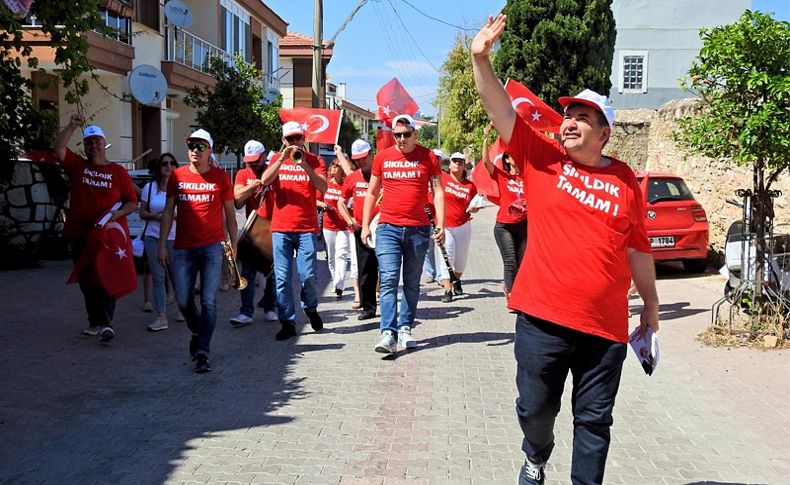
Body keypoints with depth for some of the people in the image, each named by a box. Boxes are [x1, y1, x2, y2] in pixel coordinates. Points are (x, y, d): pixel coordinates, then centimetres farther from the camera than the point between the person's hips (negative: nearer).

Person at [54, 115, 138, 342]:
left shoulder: (118, 171, 3)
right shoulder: (78, 166, 10)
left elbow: (132, 202, 1)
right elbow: (59, 148, -4)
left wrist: (116, 215, -15)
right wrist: (72, 126, -13)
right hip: (80, 234, 4)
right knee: (86, 281, 11)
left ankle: (106, 323, -8)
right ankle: (95, 322, 21)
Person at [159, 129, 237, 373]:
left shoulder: (220, 177, 2)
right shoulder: (177, 176, 7)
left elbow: (230, 213, 7)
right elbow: (168, 211, 10)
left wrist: (233, 244, 4)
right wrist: (162, 244, 5)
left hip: (212, 247, -2)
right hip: (183, 247, 2)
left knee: (208, 301, -6)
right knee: (183, 300, 6)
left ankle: (202, 352, -2)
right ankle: (198, 333, 35)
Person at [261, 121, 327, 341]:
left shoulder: (314, 160, 6)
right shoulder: (277, 159, 10)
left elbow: (324, 187, -10)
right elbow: (265, 181, -7)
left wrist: (304, 165, -20)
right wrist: (283, 158, -16)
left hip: (307, 228, -1)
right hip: (281, 228, 1)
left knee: (308, 275, -3)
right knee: (282, 278, 0)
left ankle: (311, 308, 25)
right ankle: (287, 322, 9)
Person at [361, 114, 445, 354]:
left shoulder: (428, 157, 2)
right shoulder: (382, 157, 6)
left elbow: (438, 191, 2)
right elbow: (372, 193, 12)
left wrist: (440, 224, -8)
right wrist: (365, 225, 7)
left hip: (418, 229, 0)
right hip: (388, 227, 0)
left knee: (412, 282, 9)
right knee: (388, 280, -10)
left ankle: (405, 328, 19)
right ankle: (388, 333, -14)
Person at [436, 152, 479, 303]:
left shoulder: (470, 185, 5)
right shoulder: (442, 177, -2)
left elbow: (475, 208, 11)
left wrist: (473, 209, -7)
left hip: (463, 226, 3)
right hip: (444, 227, -3)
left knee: (461, 258, 15)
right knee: (445, 258, -8)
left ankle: (457, 281, 41)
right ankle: (447, 290, -6)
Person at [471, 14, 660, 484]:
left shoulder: (625, 180, 4)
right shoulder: (542, 158, 1)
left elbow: (638, 248, 11)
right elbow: (501, 110, -10)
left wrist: (651, 303, 17)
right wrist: (481, 59, -22)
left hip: (606, 325, 1)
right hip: (542, 318, -1)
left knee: (594, 419, 11)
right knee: (535, 407, 12)